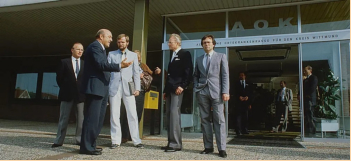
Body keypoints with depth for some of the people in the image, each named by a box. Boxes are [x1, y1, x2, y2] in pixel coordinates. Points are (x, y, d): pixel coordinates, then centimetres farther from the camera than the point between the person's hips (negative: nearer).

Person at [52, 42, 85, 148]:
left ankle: (79, 139, 15)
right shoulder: (64, 62, 4)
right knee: (63, 118, 4)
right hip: (67, 95, -1)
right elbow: (59, 78, 5)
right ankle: (59, 141, 11)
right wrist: (64, 89, 3)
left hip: (80, 95, 2)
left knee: (80, 119, 6)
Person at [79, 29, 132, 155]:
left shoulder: (101, 48, 23)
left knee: (97, 119, 13)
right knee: (92, 118, -9)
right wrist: (120, 66, -25)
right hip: (95, 88, -11)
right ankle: (86, 147, -3)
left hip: (101, 88, 11)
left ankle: (90, 144, 21)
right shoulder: (95, 46, -9)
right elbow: (101, 64, -22)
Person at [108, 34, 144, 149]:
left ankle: (136, 140, 5)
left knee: (133, 115, -2)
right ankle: (116, 141, 10)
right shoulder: (111, 54, 13)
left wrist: (137, 88, 0)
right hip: (114, 88, 0)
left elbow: (136, 73, 9)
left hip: (128, 88, 0)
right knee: (114, 115, 1)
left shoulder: (133, 55, 13)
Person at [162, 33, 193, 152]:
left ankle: (176, 144, -12)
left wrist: (182, 86, -19)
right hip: (169, 89, 9)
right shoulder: (172, 56, 24)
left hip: (178, 88, -9)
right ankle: (171, 142, 9)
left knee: (174, 113, -15)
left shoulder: (185, 54, -1)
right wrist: (165, 90, 17)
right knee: (169, 114, 5)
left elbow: (188, 71, -11)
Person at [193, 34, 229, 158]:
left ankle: (221, 148, -3)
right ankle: (208, 146, 10)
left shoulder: (221, 56, 10)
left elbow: (225, 75, 2)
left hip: (216, 91, -3)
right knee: (205, 119, 3)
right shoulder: (199, 59, 20)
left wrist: (225, 92, -8)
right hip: (202, 92, 4)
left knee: (219, 120, -6)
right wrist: (196, 88, 3)